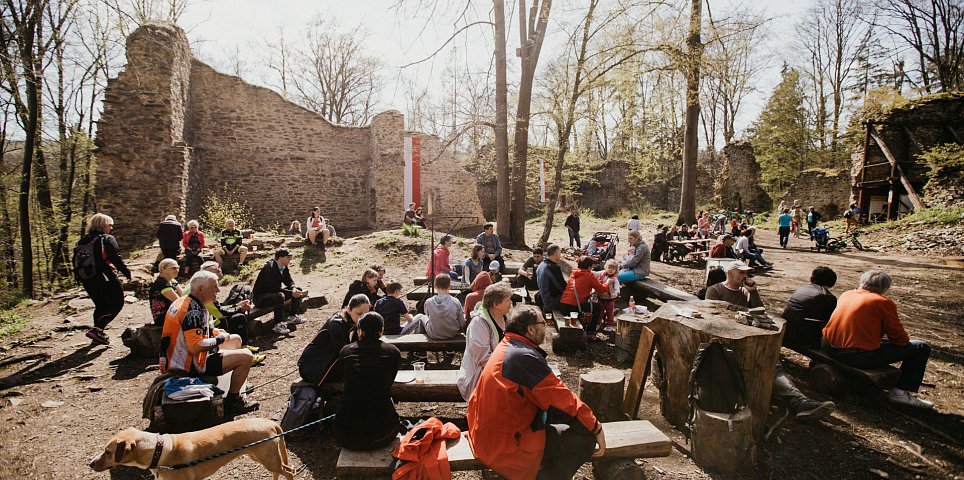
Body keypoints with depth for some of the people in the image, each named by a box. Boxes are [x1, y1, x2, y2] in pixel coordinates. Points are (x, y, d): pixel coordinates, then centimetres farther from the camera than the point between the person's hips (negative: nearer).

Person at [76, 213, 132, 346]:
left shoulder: (83, 241, 11)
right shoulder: (108, 239, -10)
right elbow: (117, 259, -15)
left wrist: (79, 277, 23)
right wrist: (128, 273, -8)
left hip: (88, 280, 7)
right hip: (106, 279, -7)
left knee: (100, 305, 20)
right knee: (117, 303, 3)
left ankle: (98, 335, 23)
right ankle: (97, 329, -10)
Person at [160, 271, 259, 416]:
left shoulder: (182, 301, 6)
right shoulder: (194, 311, -26)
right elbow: (196, 347, -34)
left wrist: (214, 331, 6)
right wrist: (219, 339, -17)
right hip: (192, 367, -11)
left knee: (235, 339, 22)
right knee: (246, 356, -15)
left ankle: (238, 383, 35)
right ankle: (232, 401, 1)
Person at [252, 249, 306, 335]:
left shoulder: (284, 267, 1)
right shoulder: (269, 268, -26)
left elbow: (289, 281, 7)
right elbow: (274, 288, -32)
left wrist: (293, 289, -16)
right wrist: (291, 293, -30)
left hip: (274, 293, 9)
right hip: (260, 297, -9)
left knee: (298, 290, 3)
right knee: (280, 296, -38)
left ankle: (292, 316, 11)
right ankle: (278, 325, -30)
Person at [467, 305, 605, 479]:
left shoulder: (507, 346, 8)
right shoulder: (526, 356, -22)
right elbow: (562, 398, -17)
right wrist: (597, 428, -5)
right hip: (505, 444, -10)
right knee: (585, 438, -6)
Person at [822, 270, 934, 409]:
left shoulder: (846, 295, 12)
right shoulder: (884, 303, -4)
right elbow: (901, 339, -1)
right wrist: (905, 339, 23)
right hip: (860, 357, -7)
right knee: (921, 348, 7)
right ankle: (900, 391, 9)